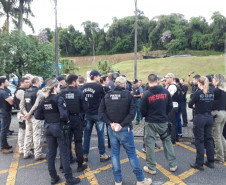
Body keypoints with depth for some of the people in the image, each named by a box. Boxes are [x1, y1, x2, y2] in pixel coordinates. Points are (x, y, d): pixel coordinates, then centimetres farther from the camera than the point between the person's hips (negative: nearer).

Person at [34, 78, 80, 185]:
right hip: (59, 128, -6)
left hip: (48, 128, 6)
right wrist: (66, 121, -7)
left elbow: (37, 115, 1)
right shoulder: (59, 98, -15)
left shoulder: (44, 100, 4)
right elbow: (63, 115, -26)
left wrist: (47, 117, 9)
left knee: (51, 154, 15)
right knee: (64, 153, 4)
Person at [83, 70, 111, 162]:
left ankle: (85, 154, 21)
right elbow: (104, 97, -1)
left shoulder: (84, 86, 1)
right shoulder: (99, 86, -13)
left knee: (87, 134, 12)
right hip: (98, 113, -4)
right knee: (100, 134, 6)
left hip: (87, 114, 5)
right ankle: (102, 155, 15)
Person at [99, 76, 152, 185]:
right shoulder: (128, 95, -8)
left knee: (115, 154, 14)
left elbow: (101, 112, -4)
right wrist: (122, 125, -15)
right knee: (132, 154, 9)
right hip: (125, 129, -3)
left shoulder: (107, 96, 1)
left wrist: (111, 123, -9)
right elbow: (132, 113, -17)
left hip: (112, 129, 4)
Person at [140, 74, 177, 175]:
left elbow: (142, 111, -9)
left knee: (150, 144, 8)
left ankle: (151, 168, 18)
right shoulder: (165, 91, -4)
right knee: (167, 142, 18)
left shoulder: (146, 94, -15)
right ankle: (173, 165, 27)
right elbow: (170, 107, 3)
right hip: (163, 121, 3)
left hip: (150, 122, -3)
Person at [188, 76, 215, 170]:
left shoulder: (198, 93, -14)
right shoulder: (211, 93, 3)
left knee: (199, 140, 2)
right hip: (209, 117, 6)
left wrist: (195, 105, 12)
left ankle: (199, 163, 10)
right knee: (209, 139, 15)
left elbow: (190, 105, -7)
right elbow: (211, 104, 12)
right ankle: (211, 162, 25)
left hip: (199, 118, -6)